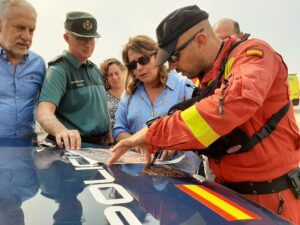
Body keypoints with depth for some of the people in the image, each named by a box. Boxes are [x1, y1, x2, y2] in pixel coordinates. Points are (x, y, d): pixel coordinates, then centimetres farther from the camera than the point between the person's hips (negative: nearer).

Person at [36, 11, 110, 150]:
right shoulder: (59, 70, -11)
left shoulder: (95, 69, 12)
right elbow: (44, 112, -25)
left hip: (100, 144, 5)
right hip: (74, 145, -5)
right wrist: (62, 131, -42)